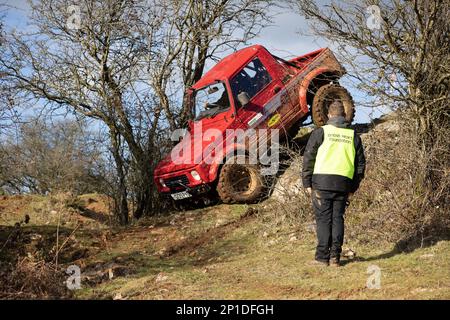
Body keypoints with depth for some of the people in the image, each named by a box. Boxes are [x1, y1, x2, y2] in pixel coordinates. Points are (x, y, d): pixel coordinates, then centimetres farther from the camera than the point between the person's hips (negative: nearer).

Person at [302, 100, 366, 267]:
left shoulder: (320, 132, 1)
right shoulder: (353, 135, 12)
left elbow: (308, 158, -1)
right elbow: (360, 163, 15)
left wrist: (307, 183, 4)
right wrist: (353, 187, 20)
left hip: (322, 181, -3)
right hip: (344, 183, 3)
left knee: (323, 219, 0)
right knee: (338, 218, 9)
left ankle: (322, 257, -1)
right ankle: (335, 257, 6)